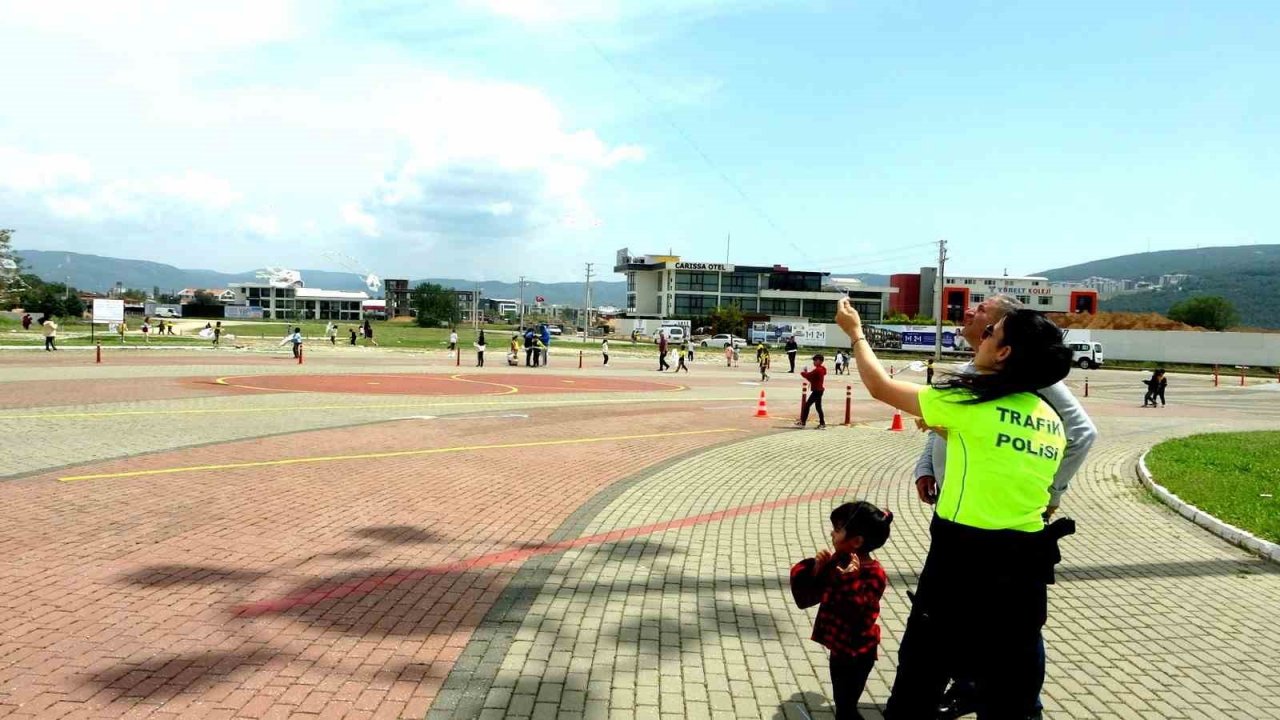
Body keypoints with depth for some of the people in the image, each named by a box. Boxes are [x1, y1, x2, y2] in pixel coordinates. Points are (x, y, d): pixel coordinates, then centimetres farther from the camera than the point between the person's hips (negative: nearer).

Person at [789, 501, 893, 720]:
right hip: (839, 646, 8)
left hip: (857, 652, -8)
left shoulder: (873, 573, -22)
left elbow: (857, 613, -33)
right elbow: (805, 597, 0)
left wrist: (850, 580, -43)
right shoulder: (837, 561, 0)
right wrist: (815, 569, -16)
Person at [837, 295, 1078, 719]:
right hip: (1027, 561, 6)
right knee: (1010, 683, 17)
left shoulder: (968, 402, -11)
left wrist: (855, 332, 15)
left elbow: (881, 387, 0)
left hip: (965, 556, -6)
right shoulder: (1051, 421, 6)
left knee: (924, 668, 13)